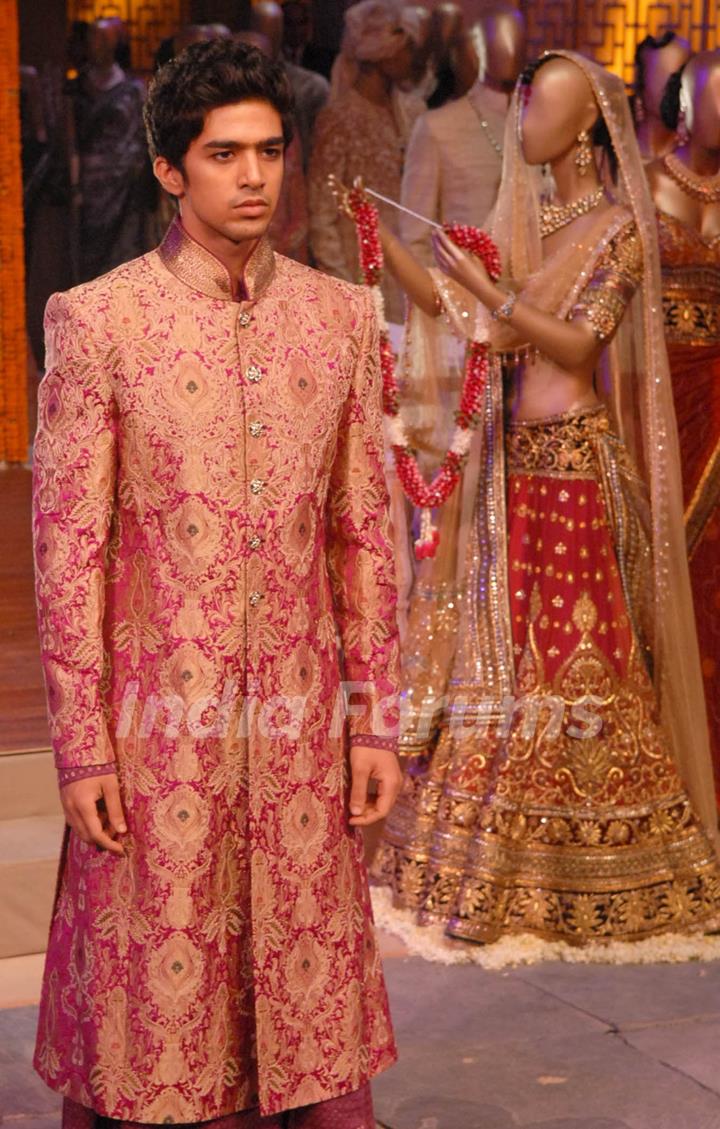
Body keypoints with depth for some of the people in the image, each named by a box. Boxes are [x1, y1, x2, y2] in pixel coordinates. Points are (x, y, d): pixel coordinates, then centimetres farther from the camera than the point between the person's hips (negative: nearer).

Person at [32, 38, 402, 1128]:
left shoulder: (339, 315, 6)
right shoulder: (99, 320, -5)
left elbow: (364, 532, 8)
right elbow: (68, 542, -5)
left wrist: (373, 719, 6)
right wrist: (80, 743, -8)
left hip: (300, 706, 3)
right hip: (164, 709, -3)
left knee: (310, 958, 10)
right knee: (154, 979, 6)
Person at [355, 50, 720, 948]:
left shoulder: (619, 227, -5)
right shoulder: (525, 220, 14)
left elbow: (577, 344, -14)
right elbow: (450, 304, 8)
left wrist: (492, 292, -22)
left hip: (575, 462, -7)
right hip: (509, 460, 7)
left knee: (571, 657, -3)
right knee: (495, 645, 8)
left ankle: (592, 875, 9)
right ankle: (483, 858, 18)